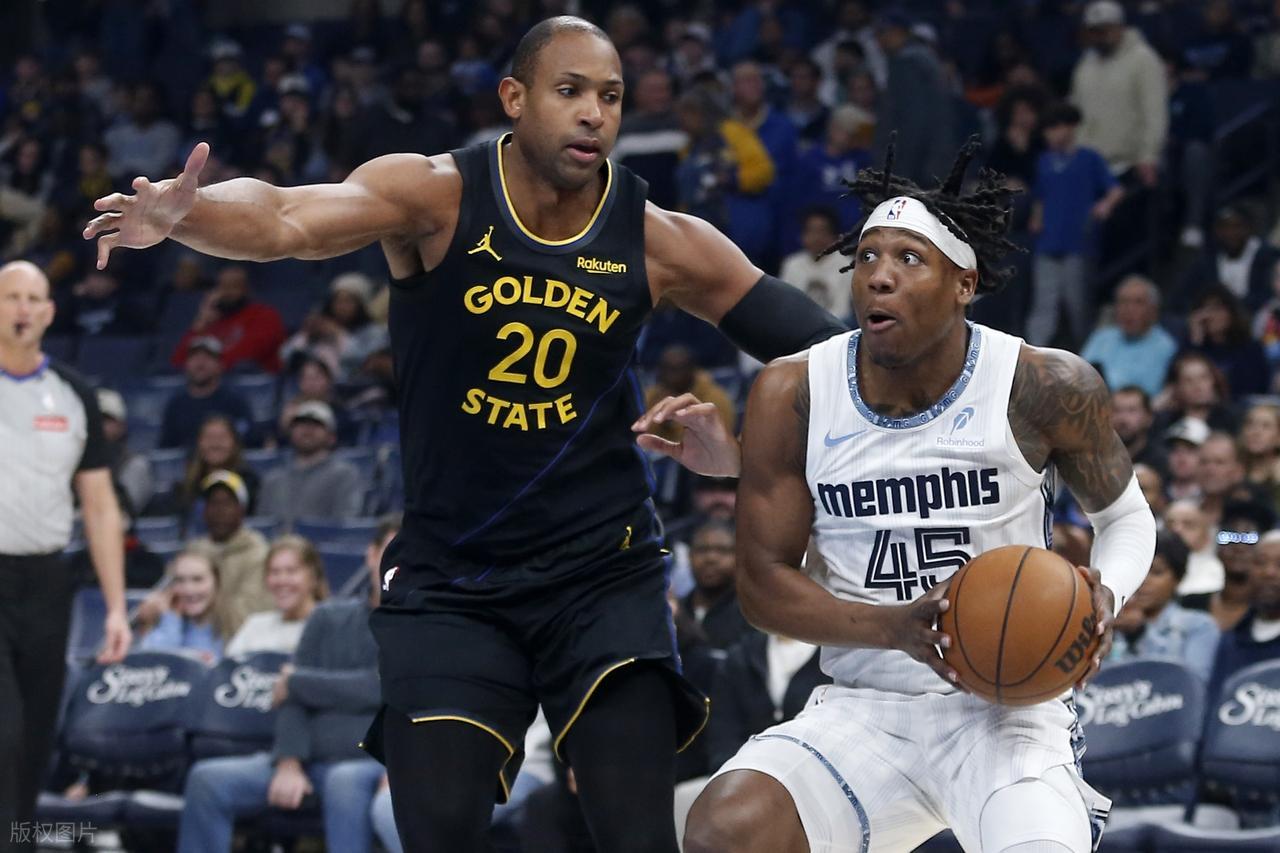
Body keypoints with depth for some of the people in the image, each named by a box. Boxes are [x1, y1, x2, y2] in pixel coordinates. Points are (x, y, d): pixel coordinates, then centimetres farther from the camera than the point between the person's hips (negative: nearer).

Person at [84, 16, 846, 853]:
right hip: (450, 584, -1)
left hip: (603, 572, 1)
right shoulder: (437, 196, -11)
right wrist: (186, 214, -48)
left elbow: (803, 334, 2)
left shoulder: (657, 241, -5)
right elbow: (286, 218, -28)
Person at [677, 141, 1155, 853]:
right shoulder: (793, 395, -4)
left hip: (1006, 710, -2)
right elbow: (764, 584, -2)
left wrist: (1103, 599, -12)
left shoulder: (1046, 389, -8)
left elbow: (1126, 517, 10)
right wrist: (895, 628, -18)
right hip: (862, 710, 2)